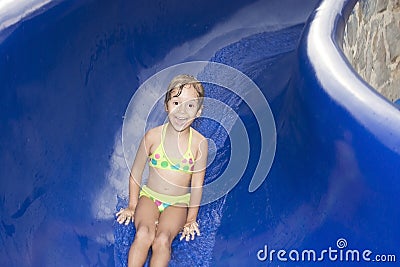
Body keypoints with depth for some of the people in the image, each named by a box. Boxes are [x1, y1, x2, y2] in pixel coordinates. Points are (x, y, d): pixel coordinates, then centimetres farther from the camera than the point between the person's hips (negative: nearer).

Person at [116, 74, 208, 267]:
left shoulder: (199, 143, -8)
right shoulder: (153, 136, -8)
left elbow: (197, 184, -2)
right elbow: (136, 173, 4)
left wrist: (191, 218, 0)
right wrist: (132, 206, 7)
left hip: (178, 203, 0)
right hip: (149, 196, 1)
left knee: (162, 239, -28)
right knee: (144, 234, -29)